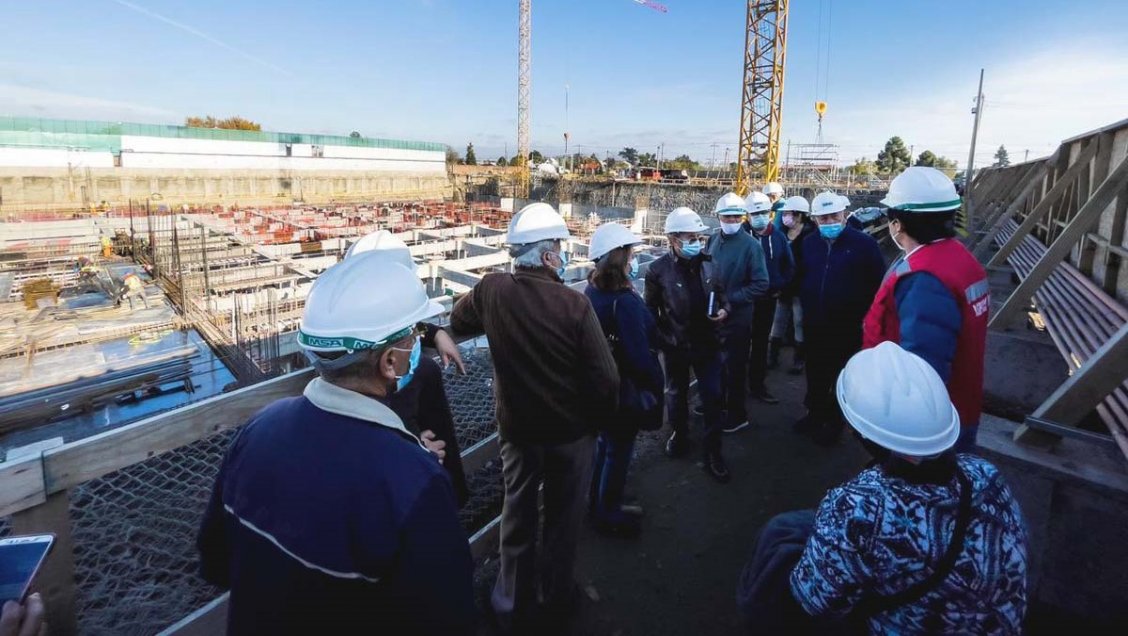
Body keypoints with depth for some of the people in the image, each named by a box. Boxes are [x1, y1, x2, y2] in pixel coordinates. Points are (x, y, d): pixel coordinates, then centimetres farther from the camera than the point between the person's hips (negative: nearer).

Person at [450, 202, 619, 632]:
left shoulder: (492, 291, -13)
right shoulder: (574, 303, -23)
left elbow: (457, 322, 9)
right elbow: (605, 378, -21)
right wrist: (600, 418, -3)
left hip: (516, 428, 2)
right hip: (570, 429, -2)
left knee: (518, 516, 20)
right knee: (562, 518, 19)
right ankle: (557, 599, 39)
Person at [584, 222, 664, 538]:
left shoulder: (592, 291, -1)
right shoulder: (625, 301, -28)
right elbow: (639, 355, -27)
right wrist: (656, 384, -12)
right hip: (625, 388, -8)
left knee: (605, 444, 24)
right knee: (618, 451, 11)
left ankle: (600, 503, 42)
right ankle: (609, 515, 30)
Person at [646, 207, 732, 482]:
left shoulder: (708, 263, -2)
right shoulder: (659, 270, -14)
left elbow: (720, 293, 12)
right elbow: (650, 310, -8)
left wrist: (724, 310, -7)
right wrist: (662, 339, -12)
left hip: (707, 343, 2)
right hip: (676, 346, -2)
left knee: (712, 397, 5)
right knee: (677, 394, 19)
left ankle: (713, 454, 19)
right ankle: (679, 434, 45)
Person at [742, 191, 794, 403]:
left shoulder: (778, 237, 5)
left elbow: (789, 265, 11)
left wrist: (780, 287, 0)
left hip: (768, 298, 4)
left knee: (761, 341, 14)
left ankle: (757, 384, 25)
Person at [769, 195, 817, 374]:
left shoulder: (810, 234, -11)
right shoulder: (782, 232, 5)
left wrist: (792, 283, -14)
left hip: (800, 287, -5)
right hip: (783, 286, 5)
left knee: (800, 323, 6)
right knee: (778, 321, 12)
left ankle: (800, 359, 19)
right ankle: (772, 355, 23)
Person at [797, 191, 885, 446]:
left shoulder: (863, 243, -10)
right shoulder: (808, 243, 3)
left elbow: (878, 283, -7)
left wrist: (861, 312, -9)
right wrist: (807, 304, 8)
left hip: (847, 327, -4)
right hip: (814, 325, 4)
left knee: (841, 377, 10)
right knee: (815, 373, 17)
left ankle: (834, 421, 26)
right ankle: (815, 413, 35)